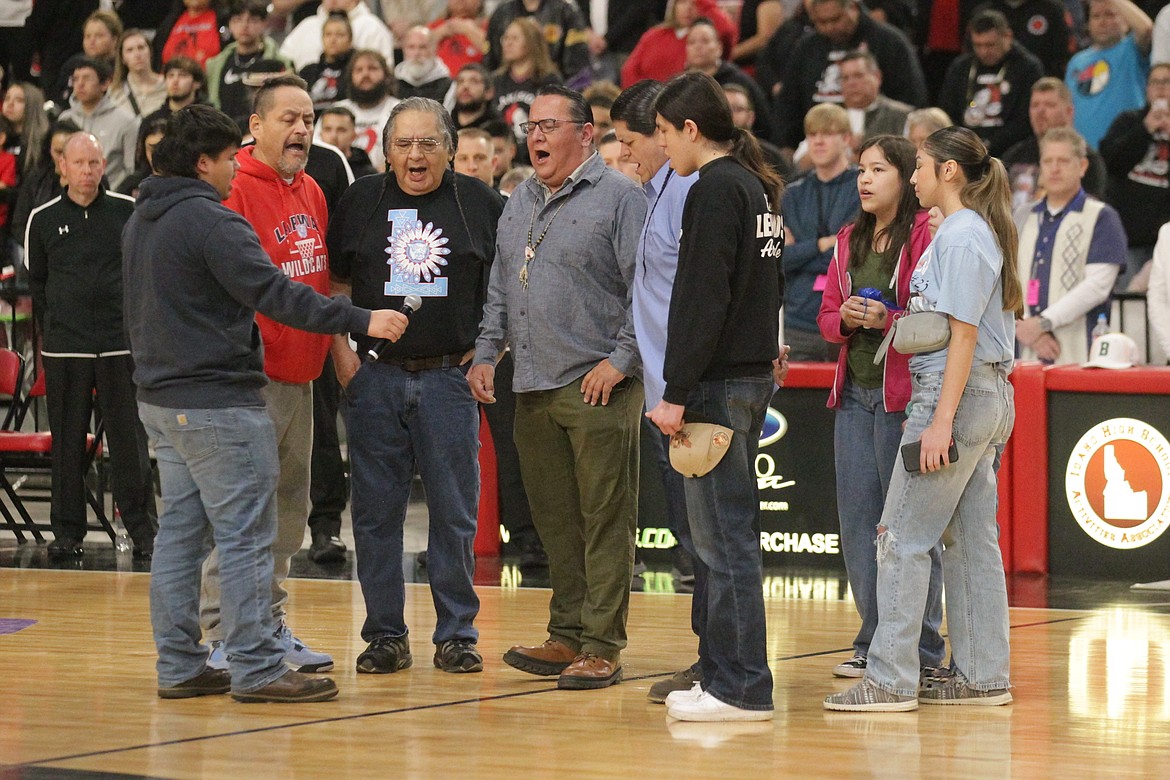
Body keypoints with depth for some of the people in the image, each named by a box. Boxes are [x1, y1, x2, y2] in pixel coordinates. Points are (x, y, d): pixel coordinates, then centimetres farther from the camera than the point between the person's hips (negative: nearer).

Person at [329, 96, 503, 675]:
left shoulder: (480, 204, 4)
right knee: (376, 512, 3)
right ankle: (385, 634, 11)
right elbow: (332, 285, 12)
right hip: (375, 377, 1)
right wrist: (342, 355, 2)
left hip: (450, 377, -1)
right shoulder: (361, 202, 6)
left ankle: (456, 634, 10)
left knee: (455, 512, 1)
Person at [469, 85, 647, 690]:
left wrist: (620, 360, -14)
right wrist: (487, 352, 15)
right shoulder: (520, 203, 19)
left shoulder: (618, 198, -4)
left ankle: (602, 647, -4)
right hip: (532, 390, 7)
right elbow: (500, 289, 26)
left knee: (604, 520, -5)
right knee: (554, 520, 11)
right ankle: (567, 635, 18)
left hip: (597, 389, -7)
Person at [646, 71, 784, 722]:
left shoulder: (715, 191, -13)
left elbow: (702, 300, -19)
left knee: (725, 535, -7)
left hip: (720, 383, -10)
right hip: (754, 375, 10)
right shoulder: (758, 188, 16)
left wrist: (677, 394, -19)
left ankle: (741, 686, -5)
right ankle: (725, 671, 17)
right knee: (729, 534, 13)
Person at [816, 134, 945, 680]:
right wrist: (846, 317, -4)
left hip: (903, 395, -7)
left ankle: (921, 648, 3)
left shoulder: (925, 235, -6)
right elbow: (827, 319, 17)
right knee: (857, 521, 7)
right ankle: (874, 643, 15)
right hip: (854, 393, 7)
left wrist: (888, 319, -20)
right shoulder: (850, 241, 16)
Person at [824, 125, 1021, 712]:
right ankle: (983, 675, 12)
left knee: (903, 536, -8)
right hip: (989, 399, 10)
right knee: (971, 539, 10)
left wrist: (941, 421, -20)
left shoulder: (961, 237, -13)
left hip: (958, 394, -10)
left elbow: (964, 334, -18)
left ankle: (890, 679, -8)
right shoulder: (979, 232, 17)